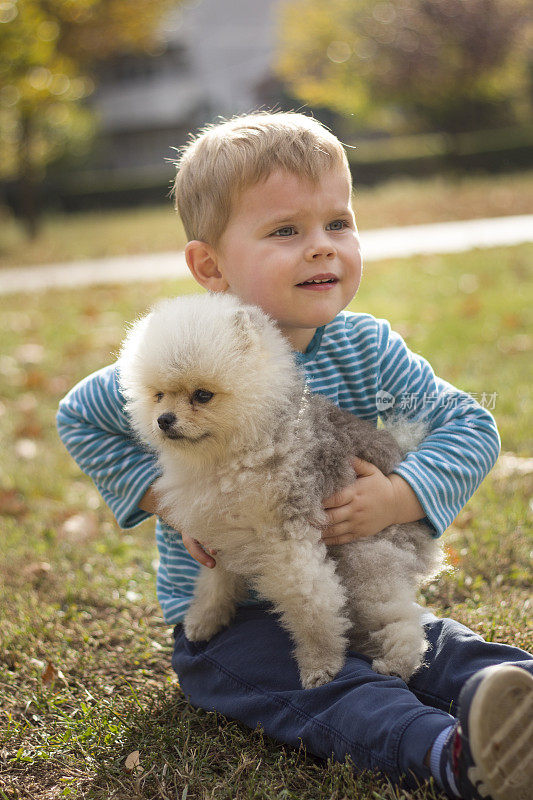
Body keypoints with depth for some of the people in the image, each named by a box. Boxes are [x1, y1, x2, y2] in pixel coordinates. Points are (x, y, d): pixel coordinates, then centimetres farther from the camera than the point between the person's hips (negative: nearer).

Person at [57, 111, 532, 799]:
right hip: (226, 619, -5)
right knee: (328, 690, -32)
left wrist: (399, 498, -21)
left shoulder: (371, 351, -4)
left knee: (447, 650, -15)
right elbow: (80, 418, 4)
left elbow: (471, 427, -2)